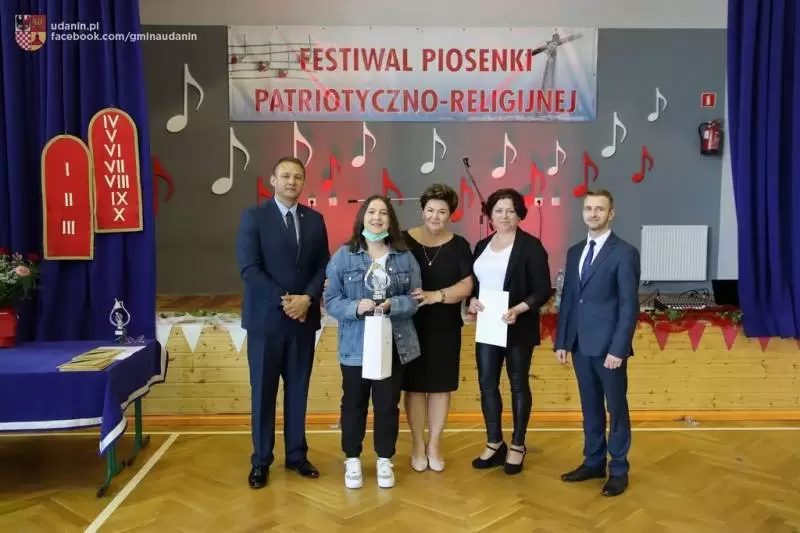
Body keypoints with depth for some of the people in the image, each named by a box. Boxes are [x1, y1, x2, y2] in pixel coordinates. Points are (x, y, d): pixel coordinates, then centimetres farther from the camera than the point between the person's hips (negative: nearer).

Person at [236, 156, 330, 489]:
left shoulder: (314, 220, 8)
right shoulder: (254, 217, -3)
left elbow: (323, 267, 6)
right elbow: (249, 268, -11)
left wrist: (307, 298, -11)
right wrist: (284, 300, -17)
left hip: (304, 317, 3)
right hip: (266, 318, -3)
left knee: (298, 390, 11)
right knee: (263, 392, 5)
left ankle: (296, 455, 24)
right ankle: (261, 461, 18)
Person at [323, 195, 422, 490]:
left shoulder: (405, 257, 2)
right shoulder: (343, 256, -3)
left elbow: (414, 298, 0)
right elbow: (331, 300, -5)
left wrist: (391, 305, -19)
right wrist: (356, 307, -23)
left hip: (394, 344, 1)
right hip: (355, 346, -1)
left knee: (388, 404, 10)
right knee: (354, 404, 11)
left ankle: (385, 460, 28)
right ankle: (352, 460, 28)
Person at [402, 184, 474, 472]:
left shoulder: (459, 245, 0)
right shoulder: (404, 241, -3)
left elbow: (466, 286, -8)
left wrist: (436, 295, -23)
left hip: (445, 328, 1)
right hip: (410, 326, -1)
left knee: (441, 385, 9)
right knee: (414, 384, 7)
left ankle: (434, 444, 25)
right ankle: (417, 445, 22)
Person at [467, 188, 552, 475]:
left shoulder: (530, 246, -7)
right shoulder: (482, 246, 11)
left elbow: (543, 290, -10)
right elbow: (472, 283, 15)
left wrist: (518, 309, -24)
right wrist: (472, 301, -7)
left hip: (518, 328, -5)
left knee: (519, 384, 7)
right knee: (487, 384, 7)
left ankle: (517, 446, 21)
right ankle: (494, 444, 23)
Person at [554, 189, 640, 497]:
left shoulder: (625, 253, -8)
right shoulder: (575, 252, 12)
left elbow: (629, 305, -12)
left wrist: (618, 348, -18)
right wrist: (561, 341, 8)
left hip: (608, 346, -6)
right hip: (580, 345, 6)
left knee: (616, 408, 7)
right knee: (590, 407, 15)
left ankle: (619, 470, 19)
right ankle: (593, 463, 27)